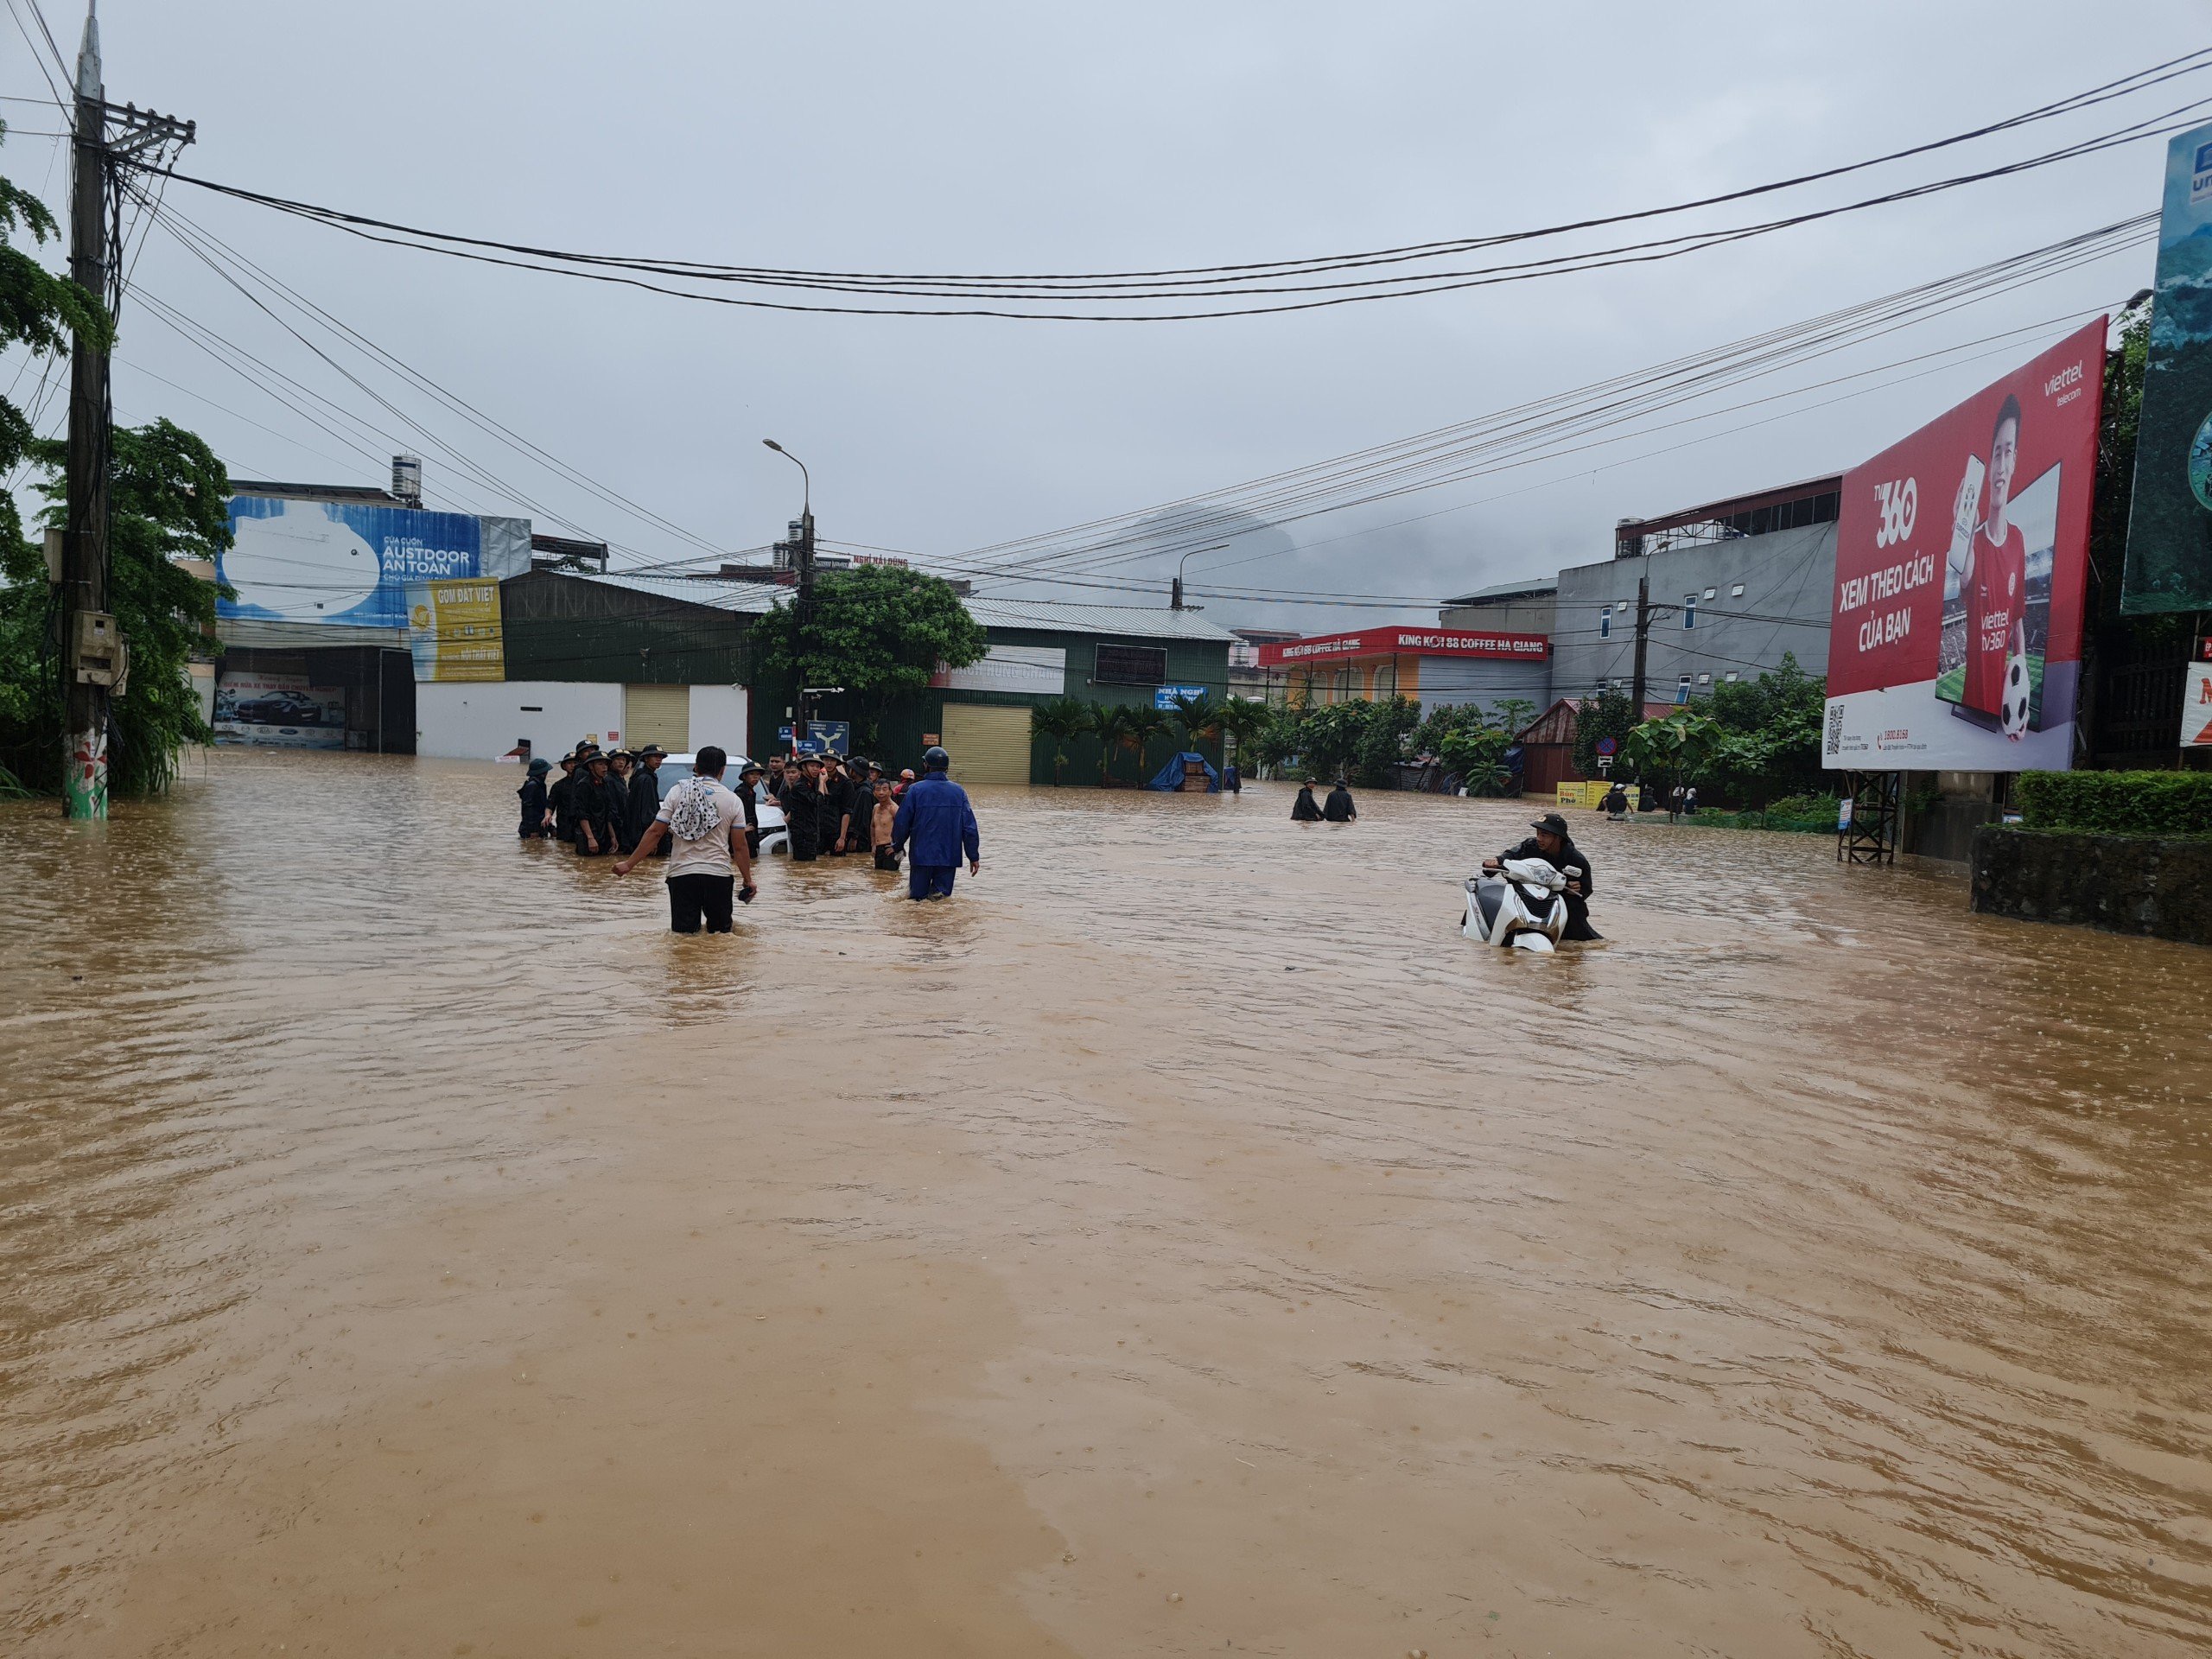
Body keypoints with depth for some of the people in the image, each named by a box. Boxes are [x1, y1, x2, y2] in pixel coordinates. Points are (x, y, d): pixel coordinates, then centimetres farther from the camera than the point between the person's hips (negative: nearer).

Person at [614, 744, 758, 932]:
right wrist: (748, 880, 11)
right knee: (720, 931, 11)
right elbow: (739, 847, 2)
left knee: (682, 932, 4)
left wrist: (629, 863, 5)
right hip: (718, 874, 0)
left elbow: (655, 833, -1)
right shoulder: (732, 800, 2)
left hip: (681, 873, 0)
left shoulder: (677, 792, 2)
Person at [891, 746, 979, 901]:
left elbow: (901, 822, 0)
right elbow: (969, 826, 2)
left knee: (916, 896, 9)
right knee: (943, 893, 6)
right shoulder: (958, 791, 2)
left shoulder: (916, 790, -4)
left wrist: (897, 846, 18)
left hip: (921, 855, -1)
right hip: (949, 857, 1)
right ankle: (939, 894, -23)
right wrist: (974, 856, 8)